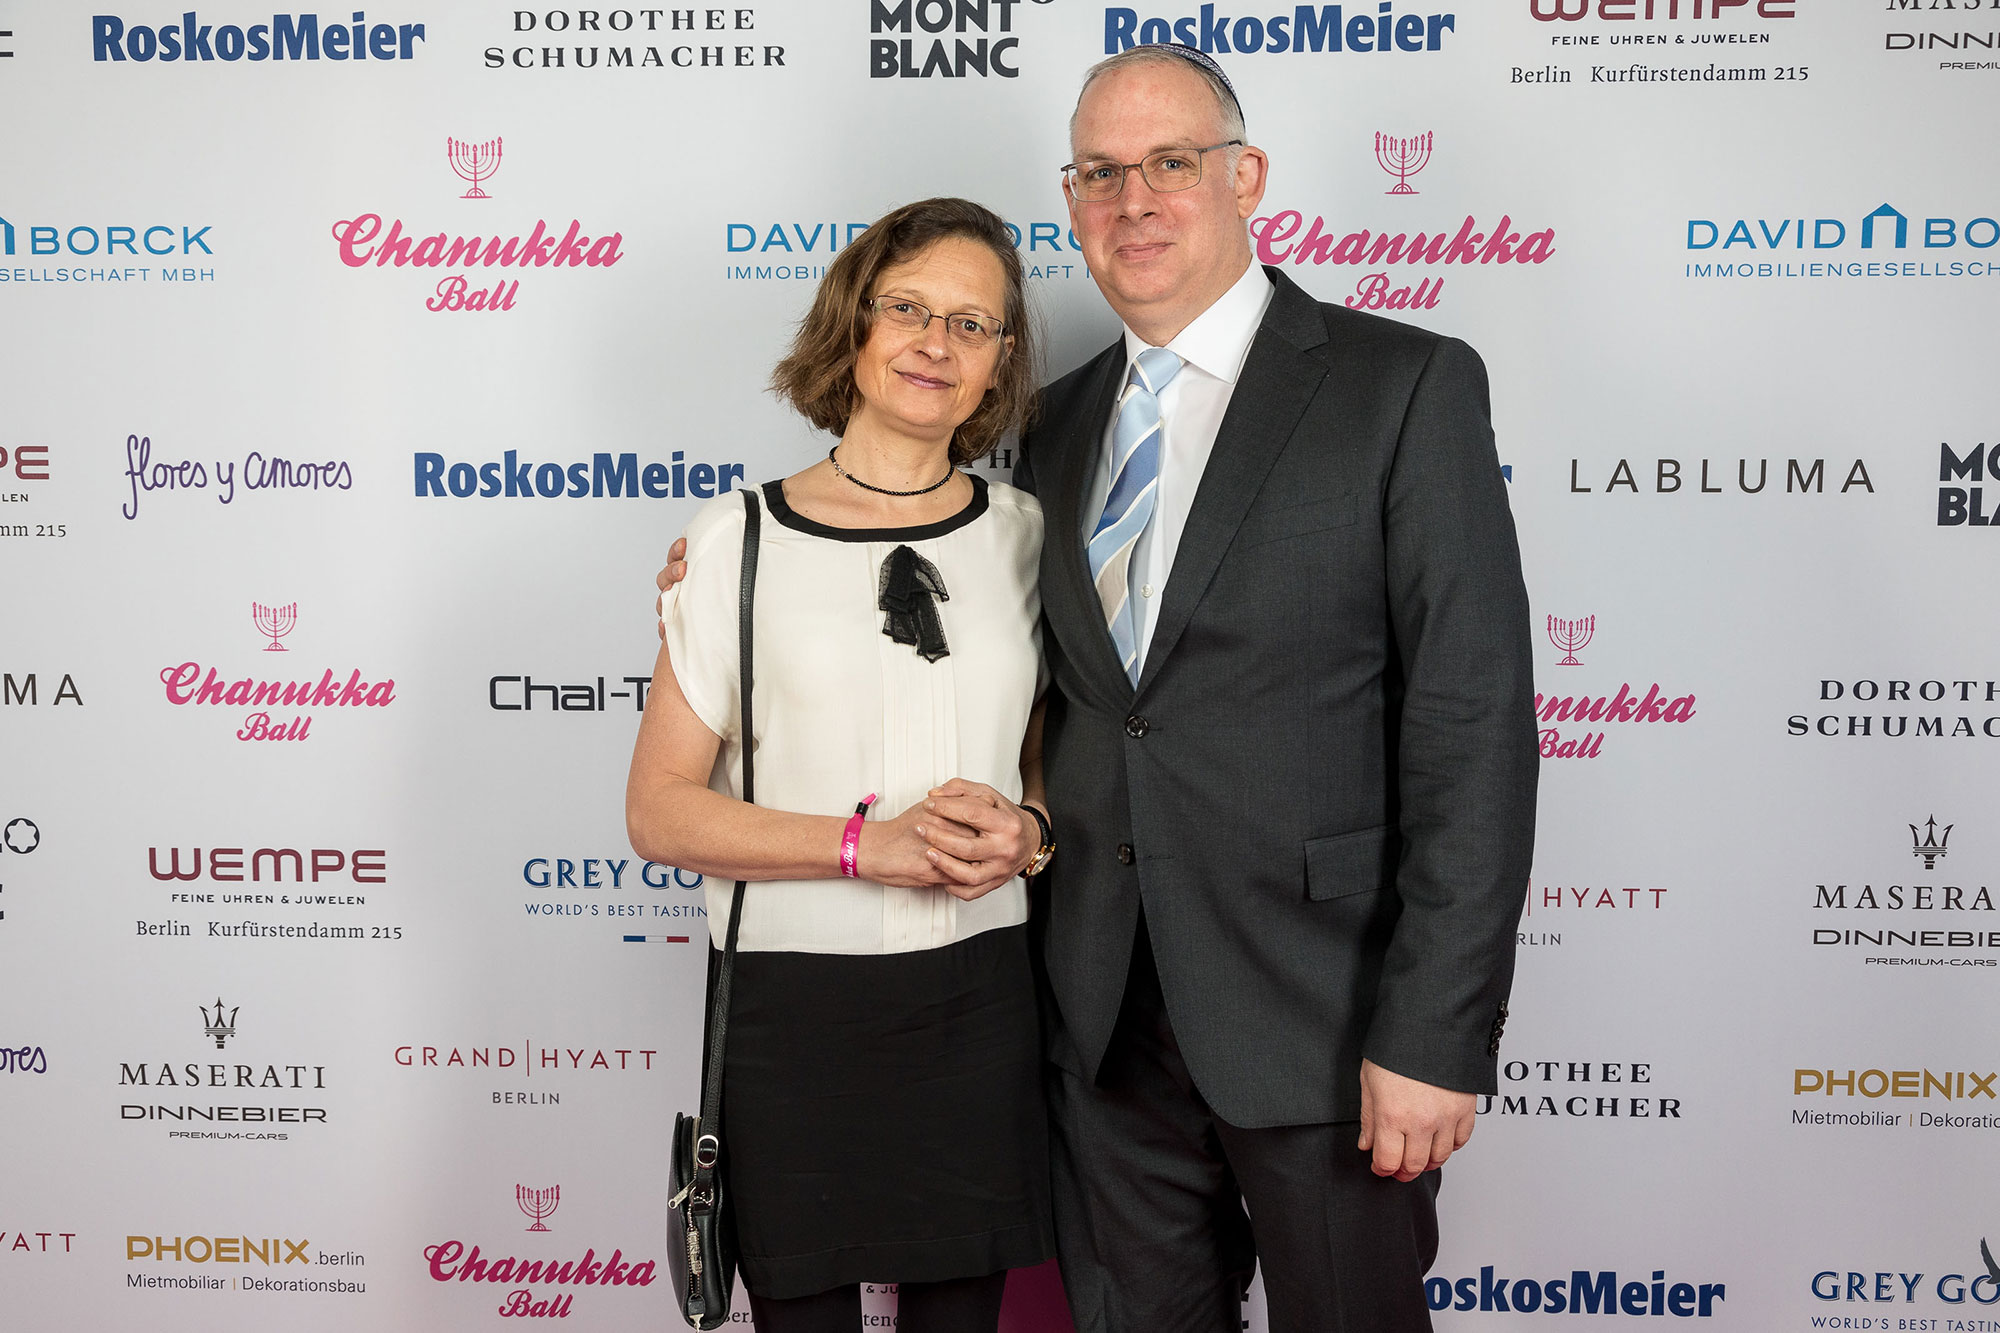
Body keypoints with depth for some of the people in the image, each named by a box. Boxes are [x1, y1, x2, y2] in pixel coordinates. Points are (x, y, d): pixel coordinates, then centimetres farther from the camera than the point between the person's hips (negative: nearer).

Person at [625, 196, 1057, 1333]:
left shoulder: (1023, 533, 6)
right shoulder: (741, 540, -3)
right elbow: (660, 811, -4)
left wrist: (1025, 831, -8)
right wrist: (870, 843, -17)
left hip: (981, 998, 3)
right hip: (797, 1010, -2)